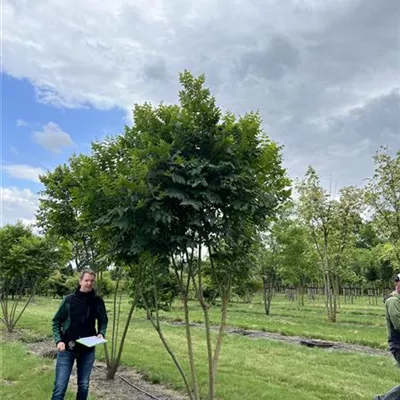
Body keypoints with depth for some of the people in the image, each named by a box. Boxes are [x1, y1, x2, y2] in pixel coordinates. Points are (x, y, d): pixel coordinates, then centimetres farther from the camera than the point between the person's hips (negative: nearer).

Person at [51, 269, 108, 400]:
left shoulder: (98, 301, -3)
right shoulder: (69, 299, -7)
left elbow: (103, 321, 8)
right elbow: (56, 321, 0)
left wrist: (101, 333, -11)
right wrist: (59, 340, -13)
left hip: (88, 350, 2)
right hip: (67, 349, -2)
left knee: (84, 386, 13)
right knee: (60, 386, -1)